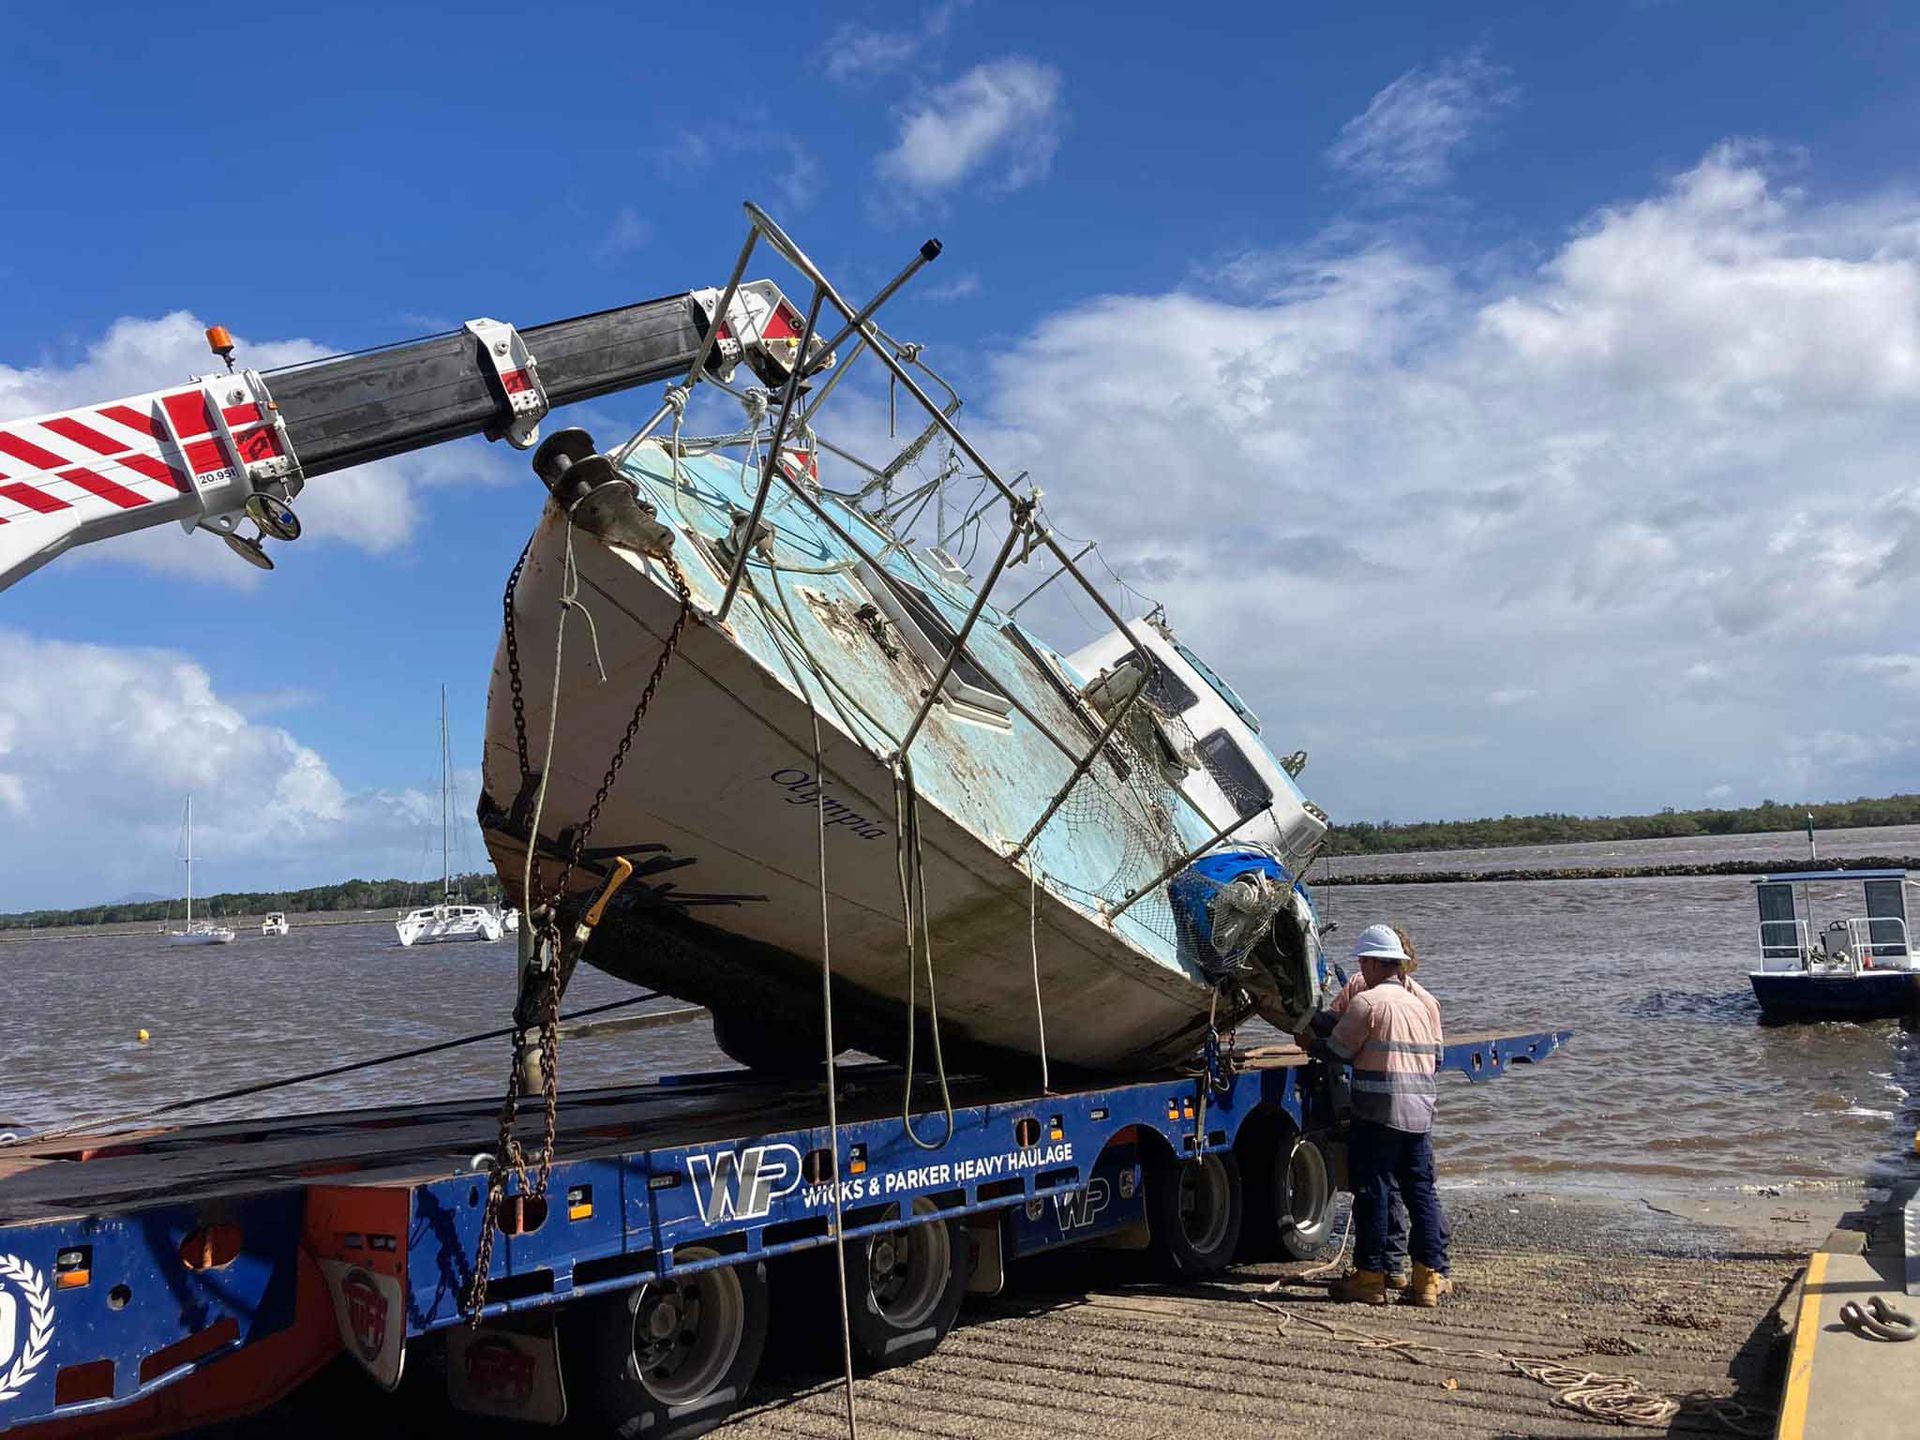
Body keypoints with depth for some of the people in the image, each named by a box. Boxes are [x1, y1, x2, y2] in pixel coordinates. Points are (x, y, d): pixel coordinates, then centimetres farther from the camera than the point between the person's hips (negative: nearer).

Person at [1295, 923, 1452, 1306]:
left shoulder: (1367, 1001, -9)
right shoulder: (1425, 1003, 13)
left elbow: (1338, 1049, -3)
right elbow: (1436, 1057, 19)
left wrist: (1310, 1044, 15)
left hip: (1378, 1111, -6)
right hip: (1421, 1112, 7)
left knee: (1373, 1192, 1)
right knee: (1421, 1191, 11)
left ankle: (1370, 1277, 5)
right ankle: (1431, 1274, 12)